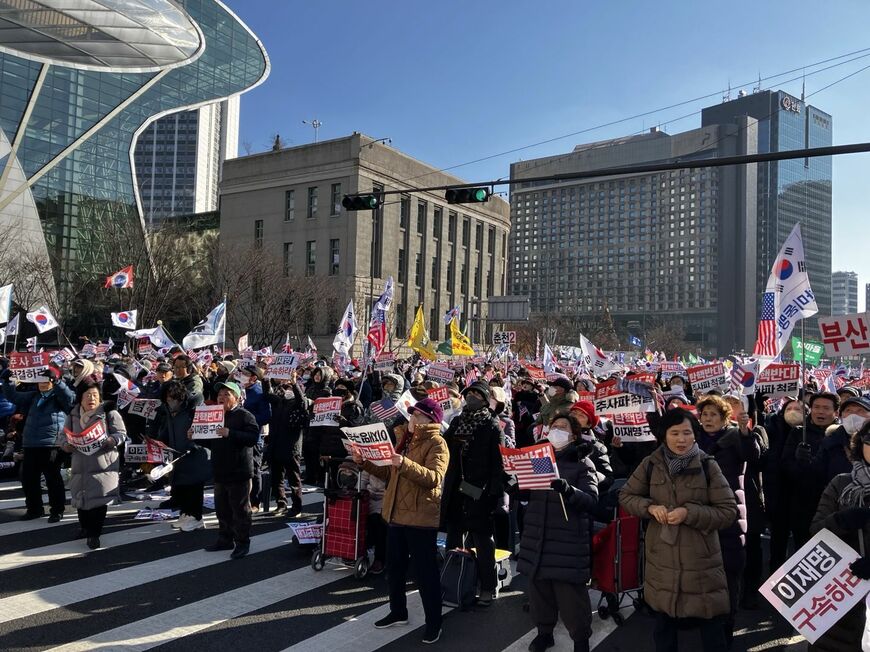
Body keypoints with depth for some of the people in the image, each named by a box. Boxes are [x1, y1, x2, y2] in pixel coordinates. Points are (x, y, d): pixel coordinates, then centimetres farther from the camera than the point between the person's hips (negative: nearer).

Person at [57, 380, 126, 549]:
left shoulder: (109, 413, -5)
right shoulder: (73, 415, 7)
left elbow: (121, 433, -5)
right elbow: (63, 435, 14)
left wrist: (110, 441, -24)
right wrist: (65, 445, -8)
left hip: (103, 465, -4)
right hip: (81, 466, 4)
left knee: (99, 500, -7)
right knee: (81, 498, 14)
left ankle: (94, 534, 7)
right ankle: (85, 527, 39)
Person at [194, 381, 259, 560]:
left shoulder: (244, 416, -9)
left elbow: (253, 437, -23)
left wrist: (230, 433, -31)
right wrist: (196, 437, 9)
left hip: (239, 472, -8)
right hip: (220, 471, 8)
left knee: (240, 508, 0)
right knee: (222, 508, 15)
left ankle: (242, 543, 9)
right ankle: (225, 539, 27)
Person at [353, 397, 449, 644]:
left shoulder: (437, 444, -11)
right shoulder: (408, 441, 16)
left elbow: (434, 478, -27)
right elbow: (389, 474, 19)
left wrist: (405, 464, -39)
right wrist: (365, 462, 7)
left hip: (420, 518, -8)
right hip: (397, 514, 8)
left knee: (425, 571, 1)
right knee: (394, 567, 17)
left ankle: (434, 622, 14)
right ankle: (398, 612, 33)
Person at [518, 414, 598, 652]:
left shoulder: (583, 463, -3)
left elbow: (591, 500, -14)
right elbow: (525, 494, 15)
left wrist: (567, 489, -33)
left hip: (568, 541, -5)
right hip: (537, 537, 5)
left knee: (571, 596, 0)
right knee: (539, 588, 13)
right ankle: (544, 631, 33)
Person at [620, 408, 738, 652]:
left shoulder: (708, 465, -8)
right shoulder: (651, 464, -2)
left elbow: (729, 511, -8)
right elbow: (626, 496, 8)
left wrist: (689, 513, -19)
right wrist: (650, 507, -11)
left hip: (701, 560, -2)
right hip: (662, 559, 2)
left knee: (710, 622, 8)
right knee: (663, 620, 17)